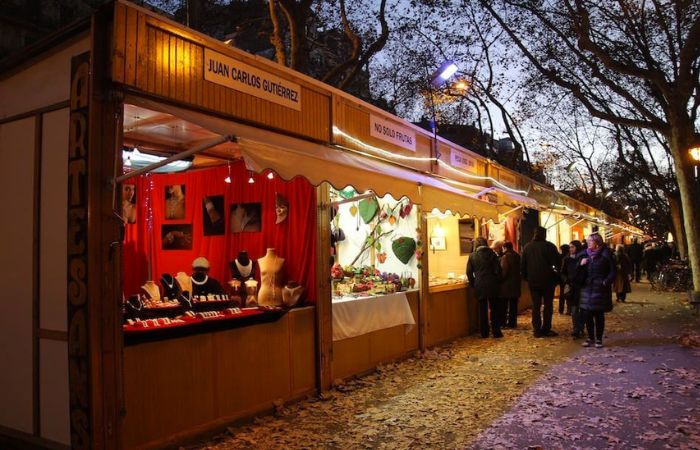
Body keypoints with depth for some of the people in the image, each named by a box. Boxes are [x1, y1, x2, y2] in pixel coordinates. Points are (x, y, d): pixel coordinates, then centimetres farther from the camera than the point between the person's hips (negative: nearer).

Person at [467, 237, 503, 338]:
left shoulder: (472, 256, 0)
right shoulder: (491, 254, -2)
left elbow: (469, 273, -1)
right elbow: (498, 270, -3)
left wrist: (473, 284, 9)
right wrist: (497, 281, 9)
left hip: (479, 286, 1)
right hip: (492, 285, -1)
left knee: (482, 310, 8)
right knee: (494, 309, 9)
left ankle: (484, 333, 11)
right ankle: (496, 332, 9)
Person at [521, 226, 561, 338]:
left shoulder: (527, 247, 4)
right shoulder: (550, 246, -6)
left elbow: (522, 265, 6)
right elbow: (557, 263, -7)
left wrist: (526, 277, 14)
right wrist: (557, 277, 2)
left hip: (533, 281, 3)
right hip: (547, 280, -3)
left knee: (536, 306, 7)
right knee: (548, 305, 5)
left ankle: (537, 330, 6)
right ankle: (546, 330, 2)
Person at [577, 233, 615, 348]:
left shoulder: (605, 254, -4)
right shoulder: (585, 254, 10)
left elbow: (612, 271, -3)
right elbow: (579, 273, 14)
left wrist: (606, 282, -16)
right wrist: (581, 264, -6)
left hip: (600, 289, -4)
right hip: (586, 288, 4)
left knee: (599, 315, 3)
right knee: (586, 315, 4)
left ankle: (599, 339, 14)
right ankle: (590, 337, 18)